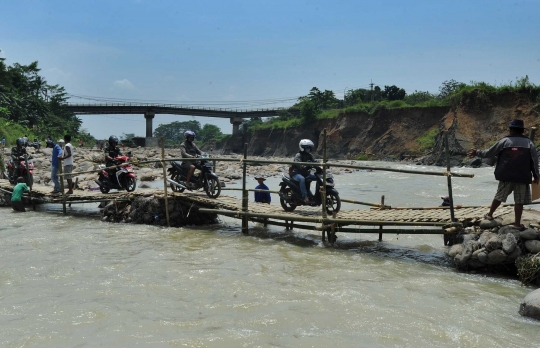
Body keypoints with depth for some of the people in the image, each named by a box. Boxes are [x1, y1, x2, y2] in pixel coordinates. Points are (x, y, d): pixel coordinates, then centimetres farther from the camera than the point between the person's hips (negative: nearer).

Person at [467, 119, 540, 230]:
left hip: (506, 176, 1)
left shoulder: (504, 141, -1)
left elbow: (489, 153, 3)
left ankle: (490, 214, 30)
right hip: (522, 177, -1)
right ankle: (517, 223, 6)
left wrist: (476, 152, 18)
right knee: (519, 201, 4)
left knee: (499, 196, 17)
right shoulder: (529, 143, 0)